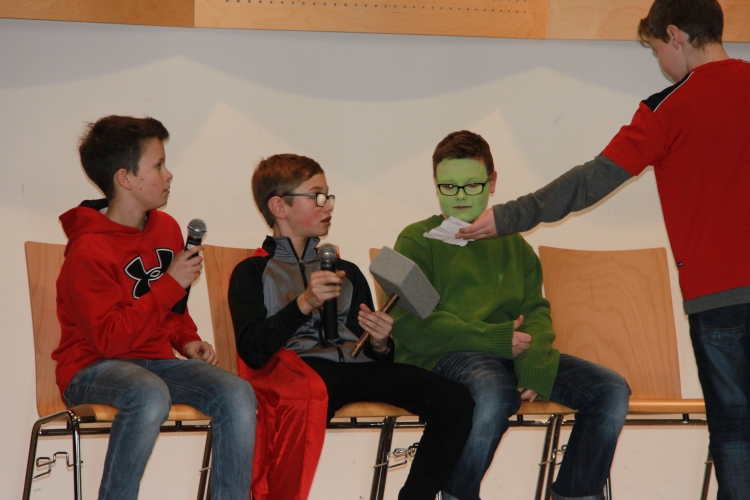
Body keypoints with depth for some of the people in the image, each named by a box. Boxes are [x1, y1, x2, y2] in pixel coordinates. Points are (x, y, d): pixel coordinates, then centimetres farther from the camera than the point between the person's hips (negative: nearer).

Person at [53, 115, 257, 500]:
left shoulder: (167, 228, 7)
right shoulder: (88, 250, -17)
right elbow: (109, 339, -23)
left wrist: (187, 340, 5)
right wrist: (171, 285, -20)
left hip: (156, 361, 7)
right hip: (92, 368, -7)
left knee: (237, 394, -20)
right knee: (151, 394, -40)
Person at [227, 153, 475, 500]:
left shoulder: (347, 272, 32)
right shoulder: (252, 273, 16)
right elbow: (252, 352, -2)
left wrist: (380, 344, 2)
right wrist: (304, 304, -11)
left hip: (356, 365, 5)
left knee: (455, 401, -21)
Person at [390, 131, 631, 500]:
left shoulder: (512, 244, 26)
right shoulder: (417, 241, 9)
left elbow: (536, 310, 14)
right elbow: (409, 325, -5)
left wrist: (535, 362, -11)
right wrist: (495, 338, -12)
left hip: (512, 354, 5)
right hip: (445, 356, -5)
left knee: (612, 390, -15)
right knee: (496, 391, -40)